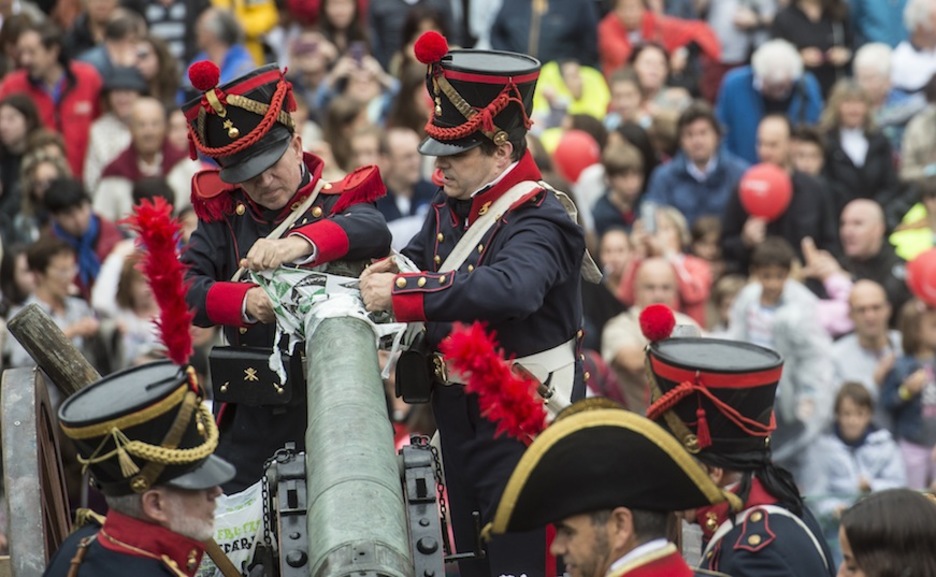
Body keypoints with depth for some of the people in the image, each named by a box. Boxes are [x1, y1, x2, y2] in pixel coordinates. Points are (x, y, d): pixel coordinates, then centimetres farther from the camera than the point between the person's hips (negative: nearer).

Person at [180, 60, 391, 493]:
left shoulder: (338, 205, -1)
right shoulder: (223, 217, 9)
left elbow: (372, 232, -25)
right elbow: (182, 289, -6)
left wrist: (301, 243, -45)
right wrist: (244, 302, -27)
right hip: (249, 424, 3)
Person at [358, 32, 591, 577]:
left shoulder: (539, 221, -20)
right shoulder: (449, 209, 7)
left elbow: (510, 288, -39)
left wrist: (401, 292, -39)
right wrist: (384, 274, -6)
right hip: (459, 419, 9)